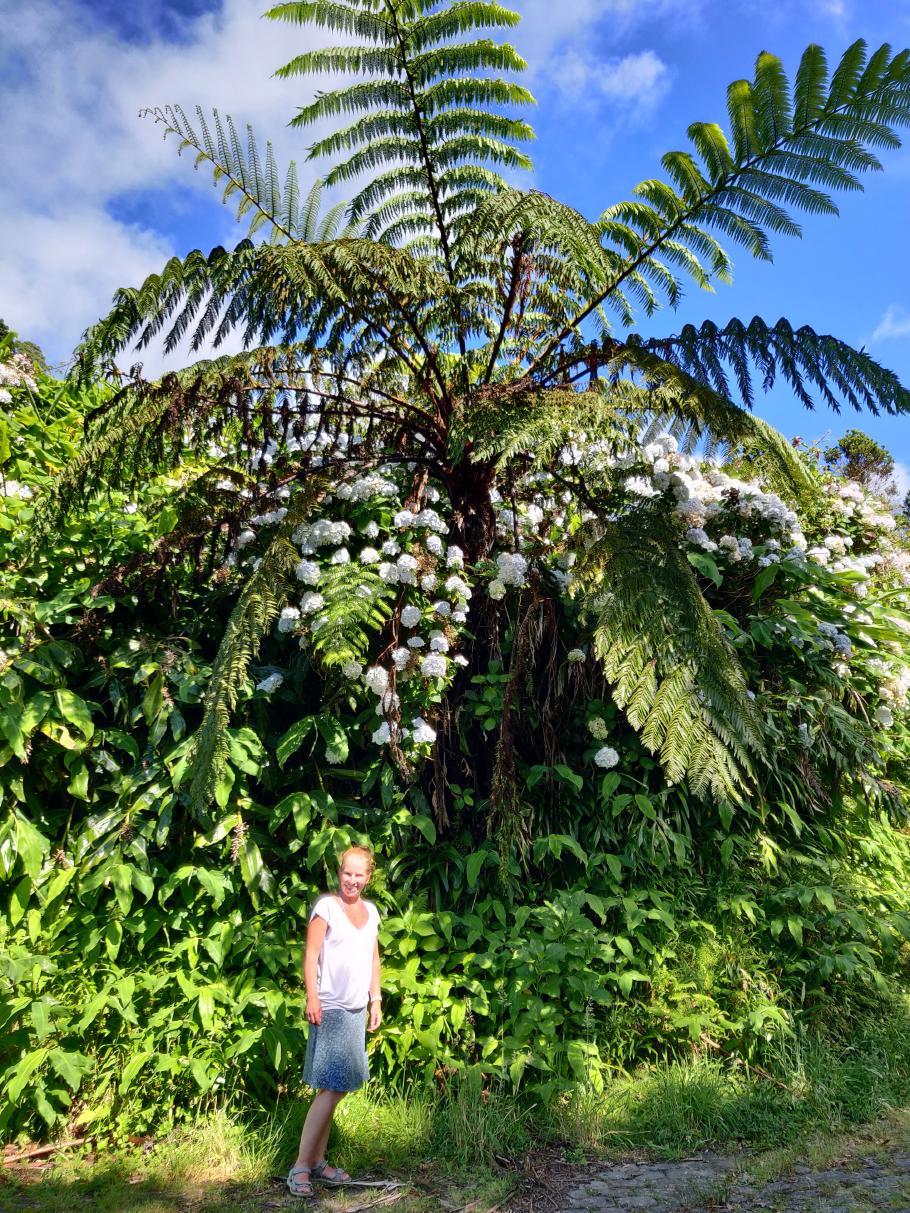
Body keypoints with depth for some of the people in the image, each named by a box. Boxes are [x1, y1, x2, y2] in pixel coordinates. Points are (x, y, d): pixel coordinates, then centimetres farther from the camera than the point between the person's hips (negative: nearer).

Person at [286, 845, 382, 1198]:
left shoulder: (371, 911, 10)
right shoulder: (326, 907, -9)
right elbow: (311, 955, -12)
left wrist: (376, 1001, 14)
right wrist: (312, 997, -20)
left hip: (357, 1010, 6)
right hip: (330, 1008, -6)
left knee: (334, 1089, 12)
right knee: (332, 1090, -7)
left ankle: (318, 1161, 22)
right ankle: (300, 1166, 4)